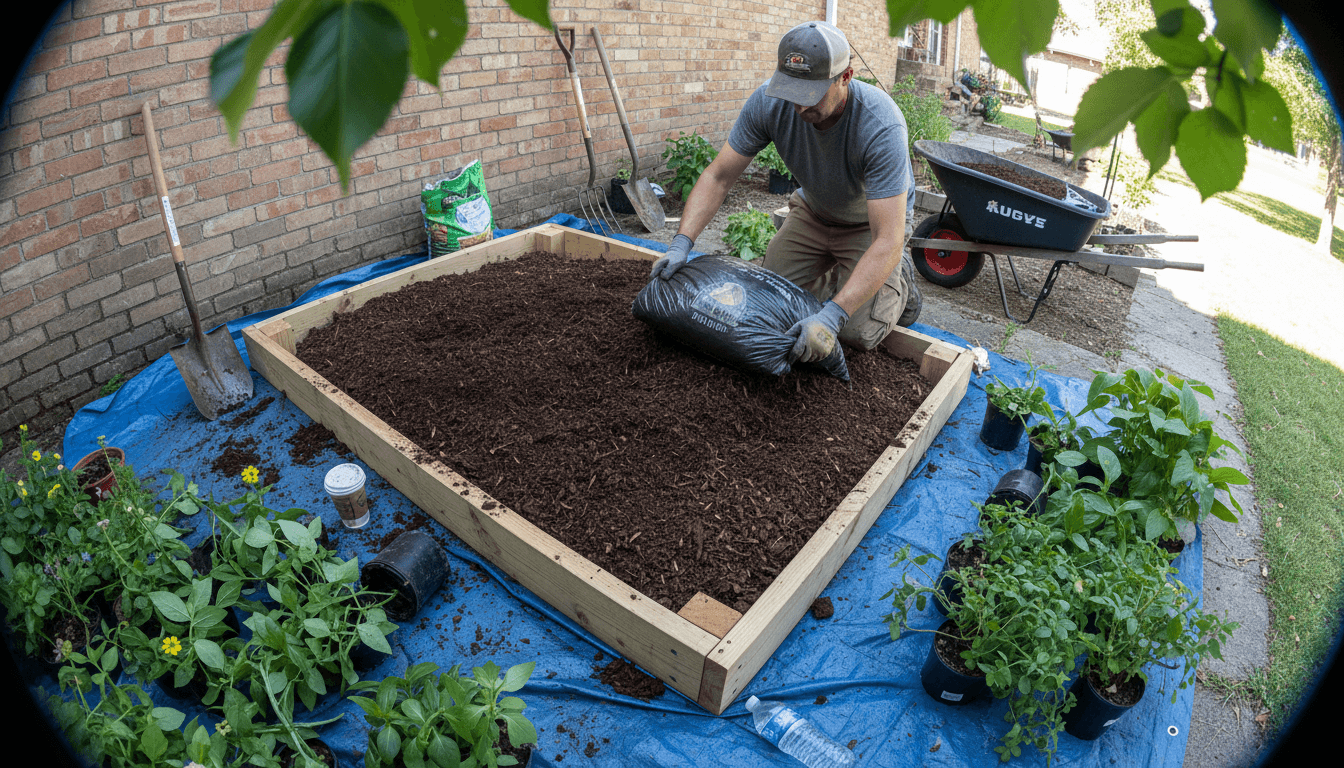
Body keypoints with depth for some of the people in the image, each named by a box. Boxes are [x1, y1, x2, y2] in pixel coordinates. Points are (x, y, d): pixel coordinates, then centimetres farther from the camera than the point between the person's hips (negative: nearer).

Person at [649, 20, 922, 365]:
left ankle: (900, 277, 16)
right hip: (813, 210, 5)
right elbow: (719, 176, -18)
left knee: (858, 332, -17)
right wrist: (681, 243, -32)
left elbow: (888, 241, -41)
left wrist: (833, 314, -51)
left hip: (871, 220, -4)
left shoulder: (881, 125, -38)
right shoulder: (768, 101, -26)